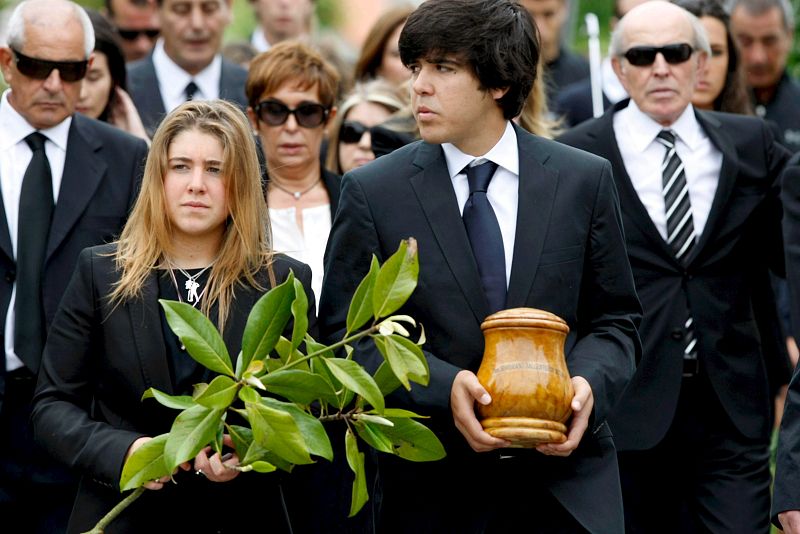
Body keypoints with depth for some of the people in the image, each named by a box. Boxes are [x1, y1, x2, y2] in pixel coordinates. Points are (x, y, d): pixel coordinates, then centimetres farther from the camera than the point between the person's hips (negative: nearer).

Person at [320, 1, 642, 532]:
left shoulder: (584, 180, 3)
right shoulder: (372, 192, -1)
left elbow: (614, 321, 8)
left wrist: (589, 383, -13)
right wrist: (442, 388, -17)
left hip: (568, 477, 1)